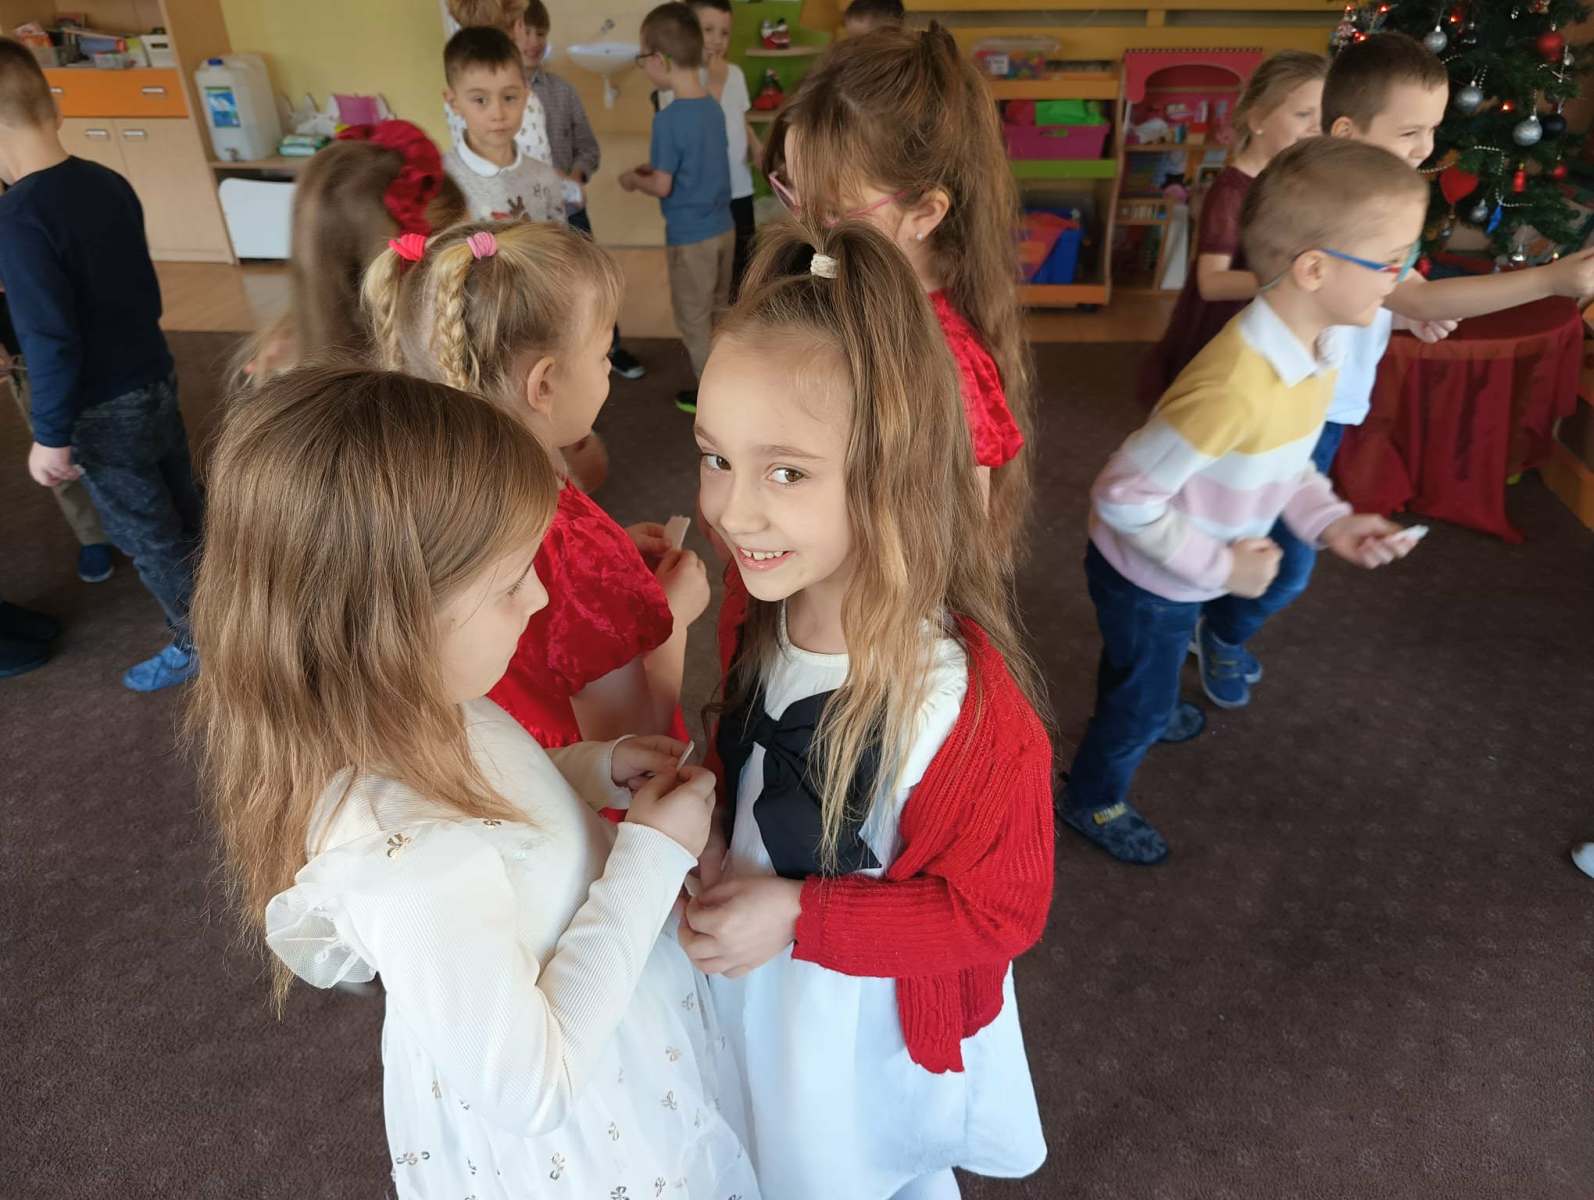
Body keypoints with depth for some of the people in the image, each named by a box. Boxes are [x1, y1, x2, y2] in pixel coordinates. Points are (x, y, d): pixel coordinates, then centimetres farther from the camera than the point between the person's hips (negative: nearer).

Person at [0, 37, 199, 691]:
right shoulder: (109, 183, -1)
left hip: (105, 410, -7)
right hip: (157, 377, 7)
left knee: (147, 535, 9)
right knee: (181, 508, 22)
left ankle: (200, 643, 23)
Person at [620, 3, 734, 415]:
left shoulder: (668, 119, -22)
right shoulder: (714, 107, 1)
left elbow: (663, 187, -17)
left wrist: (634, 181, 1)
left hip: (690, 237, -7)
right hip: (723, 228, 7)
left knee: (693, 319, 9)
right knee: (717, 311, 22)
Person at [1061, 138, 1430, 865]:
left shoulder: (1317, 350, -10)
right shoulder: (1235, 389, -40)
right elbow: (1123, 496, -33)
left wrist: (1328, 520, -6)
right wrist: (1219, 567, -24)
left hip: (1184, 577, 8)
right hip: (1147, 579, -8)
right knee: (1143, 697, 16)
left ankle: (1143, 712, 66)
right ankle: (1093, 801, 43)